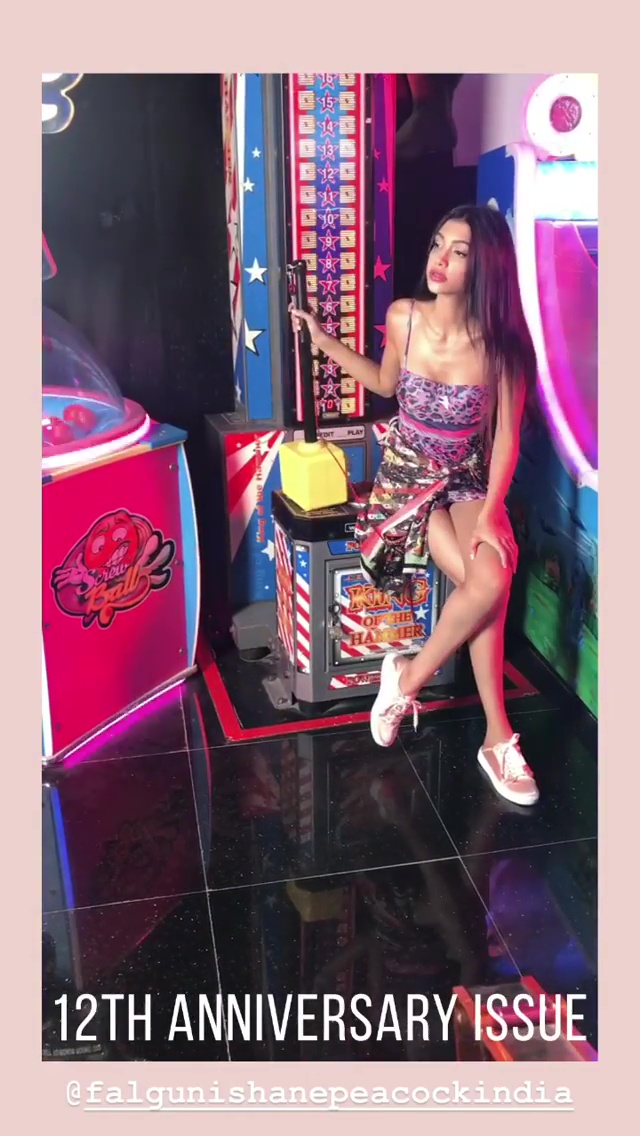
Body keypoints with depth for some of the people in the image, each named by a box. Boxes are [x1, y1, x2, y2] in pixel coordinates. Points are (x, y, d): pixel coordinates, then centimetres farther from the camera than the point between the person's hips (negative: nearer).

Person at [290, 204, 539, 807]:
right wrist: (324, 341, 7)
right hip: (407, 478, -1)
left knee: (490, 583, -29)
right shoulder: (404, 317, -9)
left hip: (469, 482, 1)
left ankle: (410, 677, -5)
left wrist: (490, 512, -20)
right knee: (489, 584, -24)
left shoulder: (502, 344, -13)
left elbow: (505, 437, -8)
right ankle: (498, 736, -8)